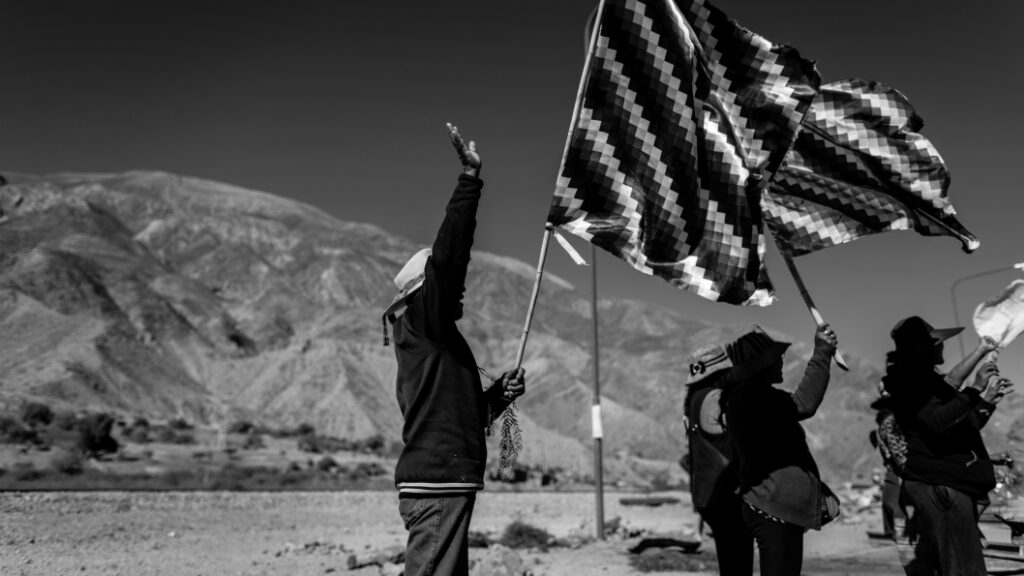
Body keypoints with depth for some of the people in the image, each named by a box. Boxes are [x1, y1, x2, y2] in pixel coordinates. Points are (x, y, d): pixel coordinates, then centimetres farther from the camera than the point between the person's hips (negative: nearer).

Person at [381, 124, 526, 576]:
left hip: (447, 482, 10)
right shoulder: (420, 322, -5)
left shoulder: (435, 337, 23)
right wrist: (470, 177, -19)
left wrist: (498, 393, 11)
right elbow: (447, 257, -19)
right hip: (436, 485, -10)